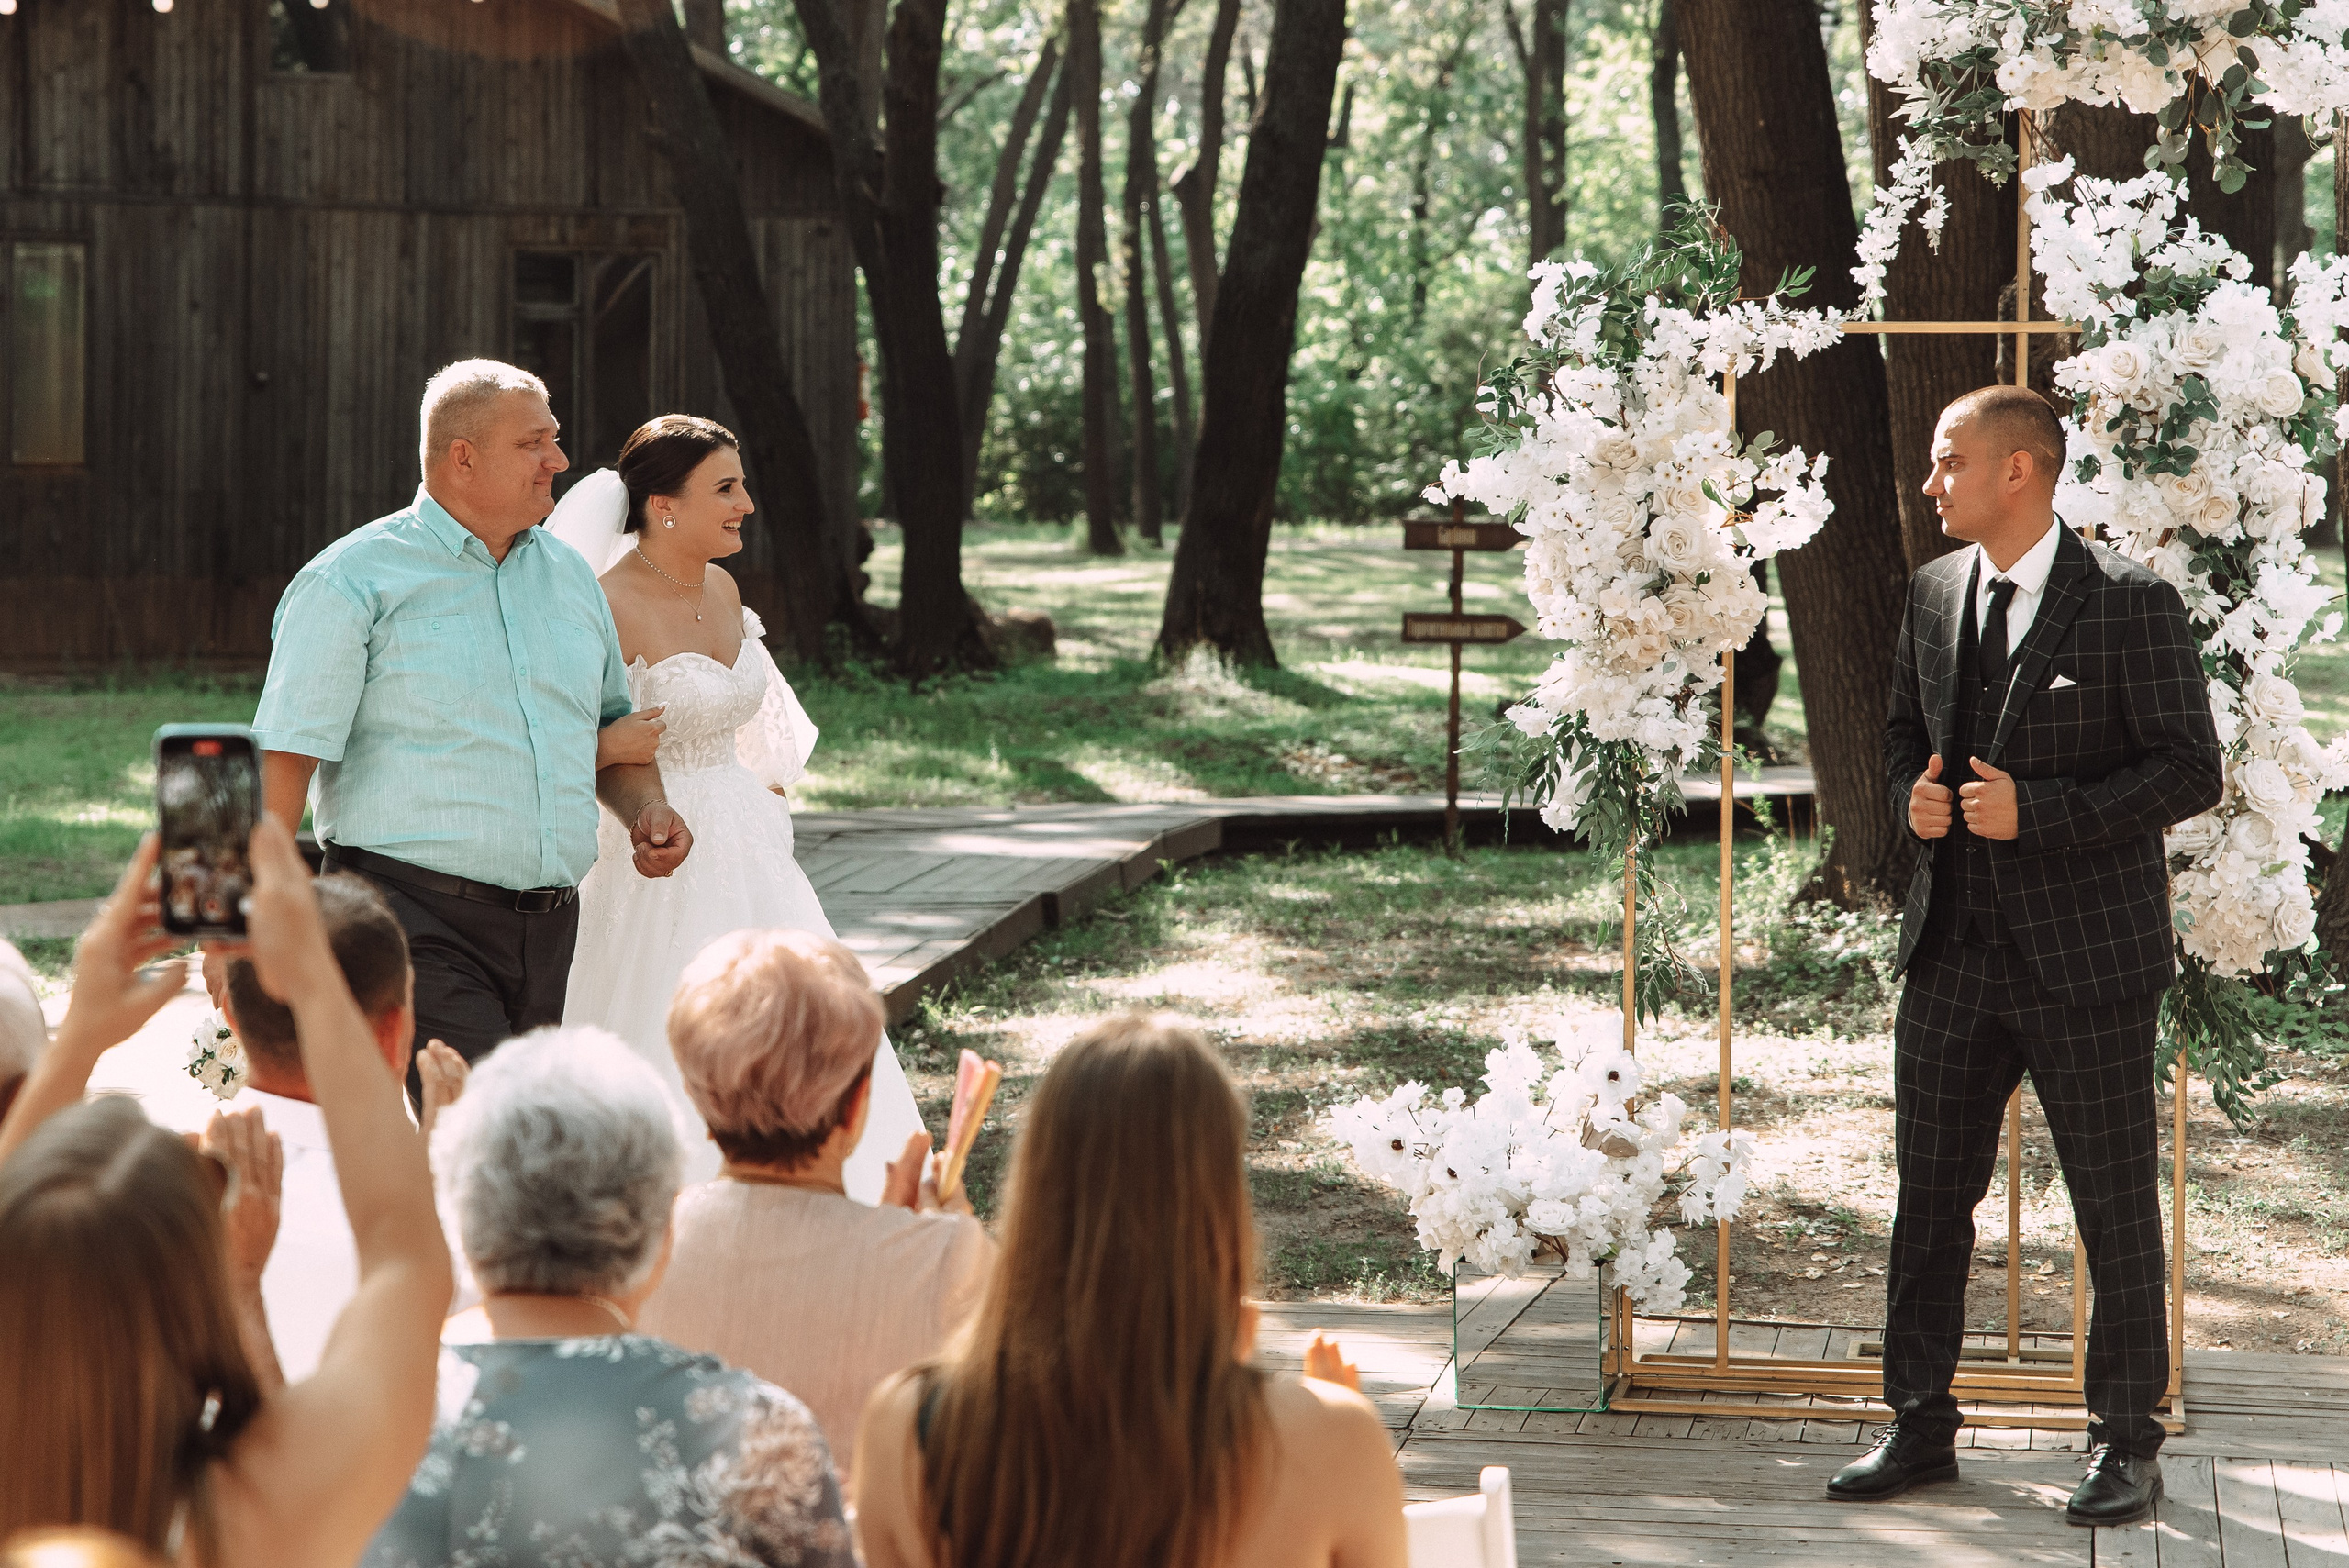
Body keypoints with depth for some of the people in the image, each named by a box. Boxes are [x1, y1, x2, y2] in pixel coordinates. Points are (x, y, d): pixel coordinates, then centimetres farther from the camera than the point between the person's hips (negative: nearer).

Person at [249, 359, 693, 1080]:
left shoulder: (570, 579, 17)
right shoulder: (354, 580, -4)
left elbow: (610, 728, 30)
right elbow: (287, 755, -8)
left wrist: (646, 807, 8)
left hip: (548, 931, 7)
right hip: (416, 926, -7)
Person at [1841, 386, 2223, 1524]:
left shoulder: (2131, 605, -10)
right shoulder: (1933, 595, 9)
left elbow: (2191, 770, -11)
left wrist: (2037, 811, -19)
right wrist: (1913, 795, -1)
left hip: (2087, 957, -5)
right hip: (1955, 949, 6)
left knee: (2115, 1206, 4)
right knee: (1929, 1195, 9)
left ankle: (2125, 1443, 16)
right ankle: (1919, 1424, 20)